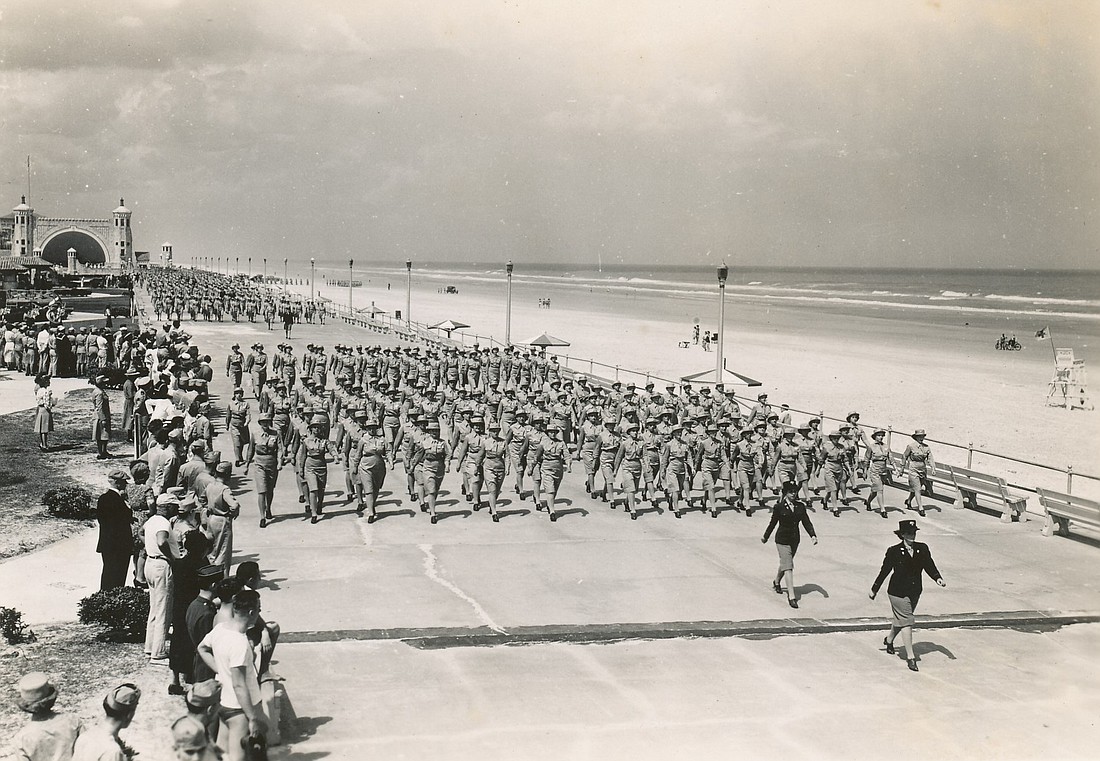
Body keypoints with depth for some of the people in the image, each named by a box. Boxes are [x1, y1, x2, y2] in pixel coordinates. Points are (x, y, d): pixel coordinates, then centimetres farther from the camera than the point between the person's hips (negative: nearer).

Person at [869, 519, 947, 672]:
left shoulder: (922, 549, 0)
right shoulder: (893, 551, -11)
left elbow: (929, 566, -1)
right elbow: (884, 571, -4)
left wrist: (938, 578, -22)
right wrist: (874, 590, 2)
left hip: (915, 591, 5)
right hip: (898, 592, -5)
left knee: (901, 619, 21)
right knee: (906, 621, -8)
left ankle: (889, 639, 49)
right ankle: (910, 656, -4)